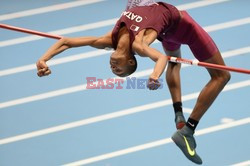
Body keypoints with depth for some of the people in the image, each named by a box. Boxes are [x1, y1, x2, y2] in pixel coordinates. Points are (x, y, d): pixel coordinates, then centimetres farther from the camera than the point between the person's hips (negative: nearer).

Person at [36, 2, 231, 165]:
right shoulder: (111, 39, -26)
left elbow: (162, 57, -66)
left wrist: (155, 75, -85)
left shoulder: (138, 45, -42)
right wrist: (43, 59, -39)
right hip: (168, 23, 8)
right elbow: (64, 42, -26)